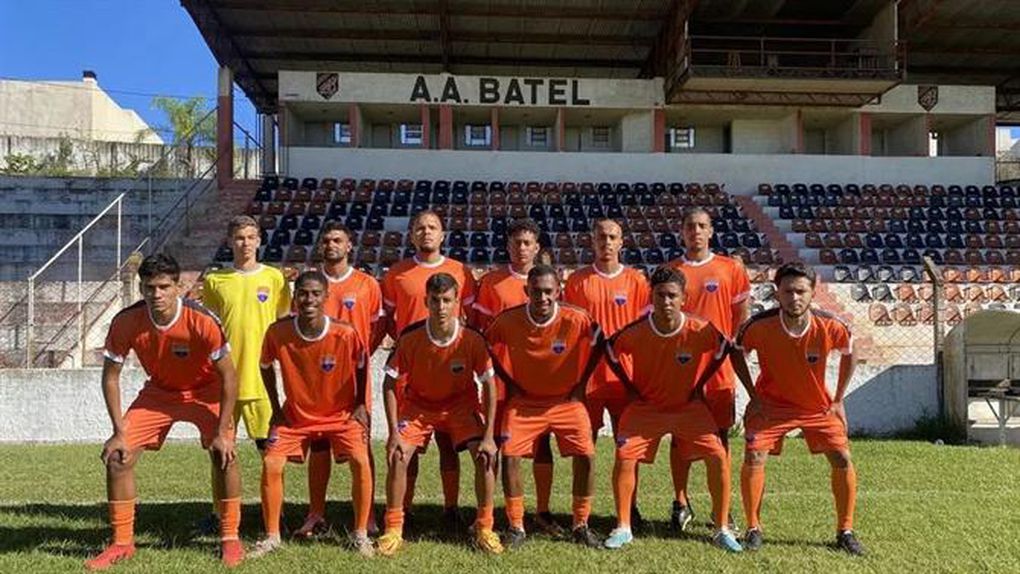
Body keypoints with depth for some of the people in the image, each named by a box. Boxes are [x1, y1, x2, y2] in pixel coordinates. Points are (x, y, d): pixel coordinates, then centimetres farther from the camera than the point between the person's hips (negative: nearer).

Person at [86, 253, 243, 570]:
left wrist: (222, 432, -24)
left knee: (224, 455, -20)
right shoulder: (126, 322, -23)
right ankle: (122, 543, 11)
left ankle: (230, 538, -1)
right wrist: (119, 432, -14)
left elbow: (228, 375, -23)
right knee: (118, 457, -7)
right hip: (158, 392, 3)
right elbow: (110, 376, -10)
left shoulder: (202, 320, -31)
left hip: (205, 390, -3)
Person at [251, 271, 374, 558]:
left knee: (360, 461, -19)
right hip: (295, 415, 2)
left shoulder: (345, 334, -24)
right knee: (270, 464, -10)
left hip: (341, 413, -2)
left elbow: (361, 366, -3)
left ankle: (360, 533, 1)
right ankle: (272, 536, 12)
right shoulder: (278, 332, -19)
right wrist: (276, 409, 1)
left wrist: (360, 405, -5)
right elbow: (266, 367, 1)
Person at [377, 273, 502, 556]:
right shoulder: (411, 338, -21)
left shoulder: (471, 339, -21)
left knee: (486, 455, -17)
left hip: (461, 405, 0)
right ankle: (393, 530, 2)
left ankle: (484, 528, 3)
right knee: (397, 456, -18)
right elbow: (390, 383, -13)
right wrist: (394, 432, -19)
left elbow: (489, 384, -14)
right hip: (418, 405, 0)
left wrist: (489, 436, -18)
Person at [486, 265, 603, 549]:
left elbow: (597, 344, 1)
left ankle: (581, 526, 11)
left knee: (586, 456, -10)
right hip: (523, 401, 0)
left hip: (566, 401, 0)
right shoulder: (508, 321, -18)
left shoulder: (576, 319, -19)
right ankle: (516, 527, 7)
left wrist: (581, 383, 0)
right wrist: (509, 383, 1)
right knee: (509, 456, -12)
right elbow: (488, 347, 3)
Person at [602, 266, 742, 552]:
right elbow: (612, 350, 1)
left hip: (689, 406, 0)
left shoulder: (700, 330, -20)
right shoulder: (635, 333, -20)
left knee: (719, 457, -12)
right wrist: (632, 388, 2)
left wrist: (698, 385, 2)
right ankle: (623, 528, 5)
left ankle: (722, 530, 7)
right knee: (624, 457, -14)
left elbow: (722, 349, 2)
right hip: (646, 407, 0)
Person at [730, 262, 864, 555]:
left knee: (842, 459, -6)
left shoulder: (831, 327, -22)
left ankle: (845, 531, 14)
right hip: (771, 403, -1)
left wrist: (838, 401, 0)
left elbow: (849, 355, 1)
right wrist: (754, 396, -6)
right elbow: (736, 353, -4)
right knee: (753, 457, -14)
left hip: (819, 405, 1)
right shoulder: (759, 326, -25)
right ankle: (753, 528, 4)